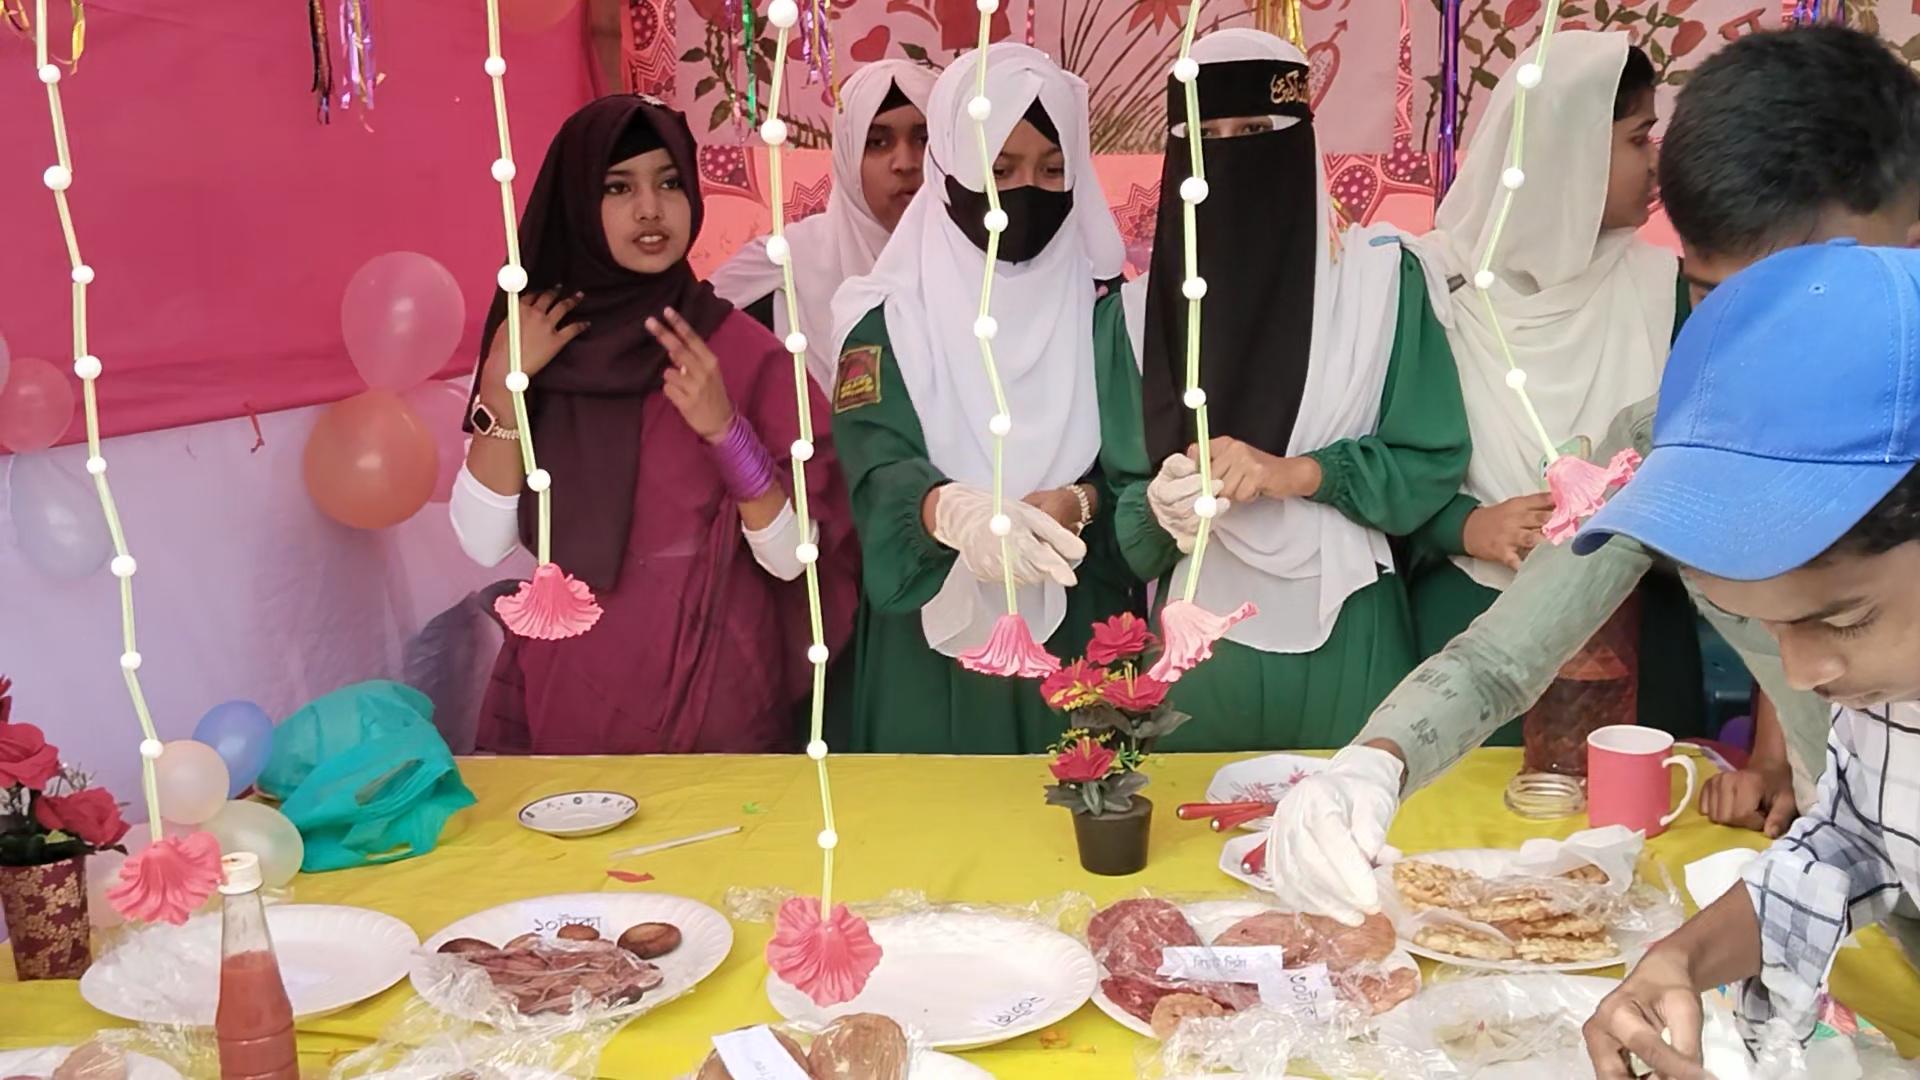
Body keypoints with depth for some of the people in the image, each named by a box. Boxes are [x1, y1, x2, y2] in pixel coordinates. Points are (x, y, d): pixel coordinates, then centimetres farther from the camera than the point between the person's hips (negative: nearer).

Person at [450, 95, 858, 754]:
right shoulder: (537, 345, -1)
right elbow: (484, 542, -8)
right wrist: (503, 384, -16)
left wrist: (723, 426, -25)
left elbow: (792, 555, -12)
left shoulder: (743, 350, -8)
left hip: (712, 695, -2)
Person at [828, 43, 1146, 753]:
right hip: (932, 643, -1)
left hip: (1077, 635, 2)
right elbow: (878, 470, -16)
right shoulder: (893, 315, -3)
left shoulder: (1103, 308, 4)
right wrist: (954, 512, -38)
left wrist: (1076, 504, -24)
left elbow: (1135, 465, -2)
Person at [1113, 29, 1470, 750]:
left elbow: (1434, 462, -3)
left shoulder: (1378, 275, -3)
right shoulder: (1145, 304, 2)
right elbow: (1124, 501, 1)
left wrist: (1296, 473, -16)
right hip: (1199, 635, 1)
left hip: (1342, 635, -1)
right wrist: (1163, 505, -20)